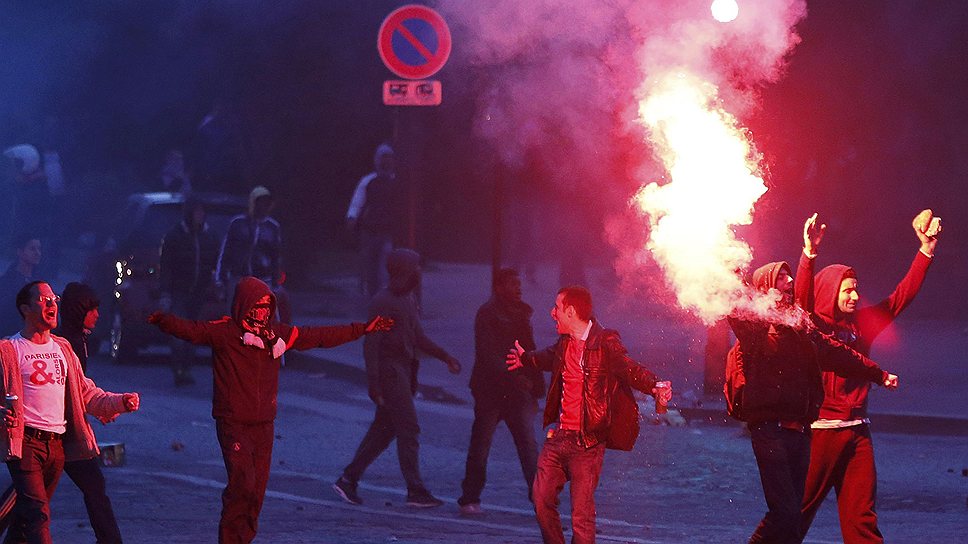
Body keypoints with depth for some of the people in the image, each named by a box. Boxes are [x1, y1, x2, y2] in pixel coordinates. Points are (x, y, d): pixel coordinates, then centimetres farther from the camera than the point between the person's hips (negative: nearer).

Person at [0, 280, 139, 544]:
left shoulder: (62, 349, 18)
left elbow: (86, 393, 20)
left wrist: (120, 402, 4)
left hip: (58, 444, 6)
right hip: (25, 442, -6)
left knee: (28, 514, 13)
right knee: (38, 514, -16)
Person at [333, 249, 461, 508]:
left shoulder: (407, 300, 15)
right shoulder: (383, 302, -14)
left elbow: (418, 338, 23)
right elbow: (371, 343, -16)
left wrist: (445, 357, 14)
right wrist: (374, 384, -21)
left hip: (404, 370, 10)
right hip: (390, 371, -9)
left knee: (383, 429, 11)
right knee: (408, 428, -8)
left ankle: (348, 480, 17)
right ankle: (415, 491, -5)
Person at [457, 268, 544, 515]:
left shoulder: (521, 313, 15)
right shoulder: (487, 314, -5)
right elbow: (487, 354, -15)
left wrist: (536, 389, 14)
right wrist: (514, 376, -24)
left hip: (517, 390, 5)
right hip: (490, 390, -5)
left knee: (528, 443, -8)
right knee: (480, 444, 2)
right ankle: (470, 499, 12)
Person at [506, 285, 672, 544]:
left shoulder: (604, 343, -13)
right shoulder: (565, 342, 10)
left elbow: (629, 369, -26)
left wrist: (655, 387, -48)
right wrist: (526, 359, 55)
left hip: (587, 443, -7)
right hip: (558, 436, 7)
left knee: (582, 515, -5)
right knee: (542, 501, 11)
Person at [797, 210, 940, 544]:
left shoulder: (861, 323, 12)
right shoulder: (813, 325, -4)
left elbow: (902, 296, 14)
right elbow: (801, 297, -23)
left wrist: (926, 250, 7)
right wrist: (808, 256, -39)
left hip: (857, 433, 6)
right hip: (821, 429, -6)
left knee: (861, 514, 3)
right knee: (801, 508, -3)